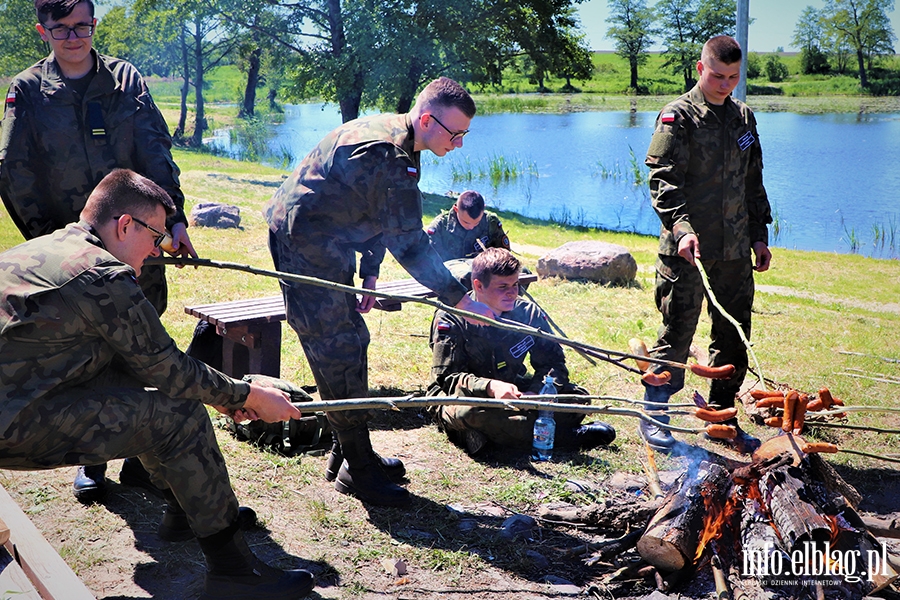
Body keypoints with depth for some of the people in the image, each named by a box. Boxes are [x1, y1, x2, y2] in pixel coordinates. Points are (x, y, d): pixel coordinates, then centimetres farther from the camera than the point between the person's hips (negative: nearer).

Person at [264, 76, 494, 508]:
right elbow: (409, 243, -27)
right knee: (339, 351, -7)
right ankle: (357, 470, 2)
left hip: (324, 242, 10)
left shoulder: (393, 136, 6)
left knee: (349, 340, 14)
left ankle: (349, 453, 25)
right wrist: (459, 299, -23)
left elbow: (380, 216, 14)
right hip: (304, 244, -10)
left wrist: (369, 273, 7)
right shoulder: (389, 156, -27)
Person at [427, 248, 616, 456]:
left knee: (576, 397, -13)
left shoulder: (528, 312, -4)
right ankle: (558, 435, -28)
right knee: (470, 411, -40)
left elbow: (553, 361, -2)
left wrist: (535, 393, -24)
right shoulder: (450, 318, -15)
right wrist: (490, 387, -39)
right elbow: (447, 377, -21)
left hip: (513, 392, 5)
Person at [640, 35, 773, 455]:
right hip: (688, 249, -6)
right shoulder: (678, 116, -4)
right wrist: (682, 227, -28)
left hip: (736, 250, 6)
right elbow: (663, 180, -14)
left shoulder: (743, 118, 14)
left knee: (734, 336, 10)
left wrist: (760, 234, 17)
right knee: (677, 333, -1)